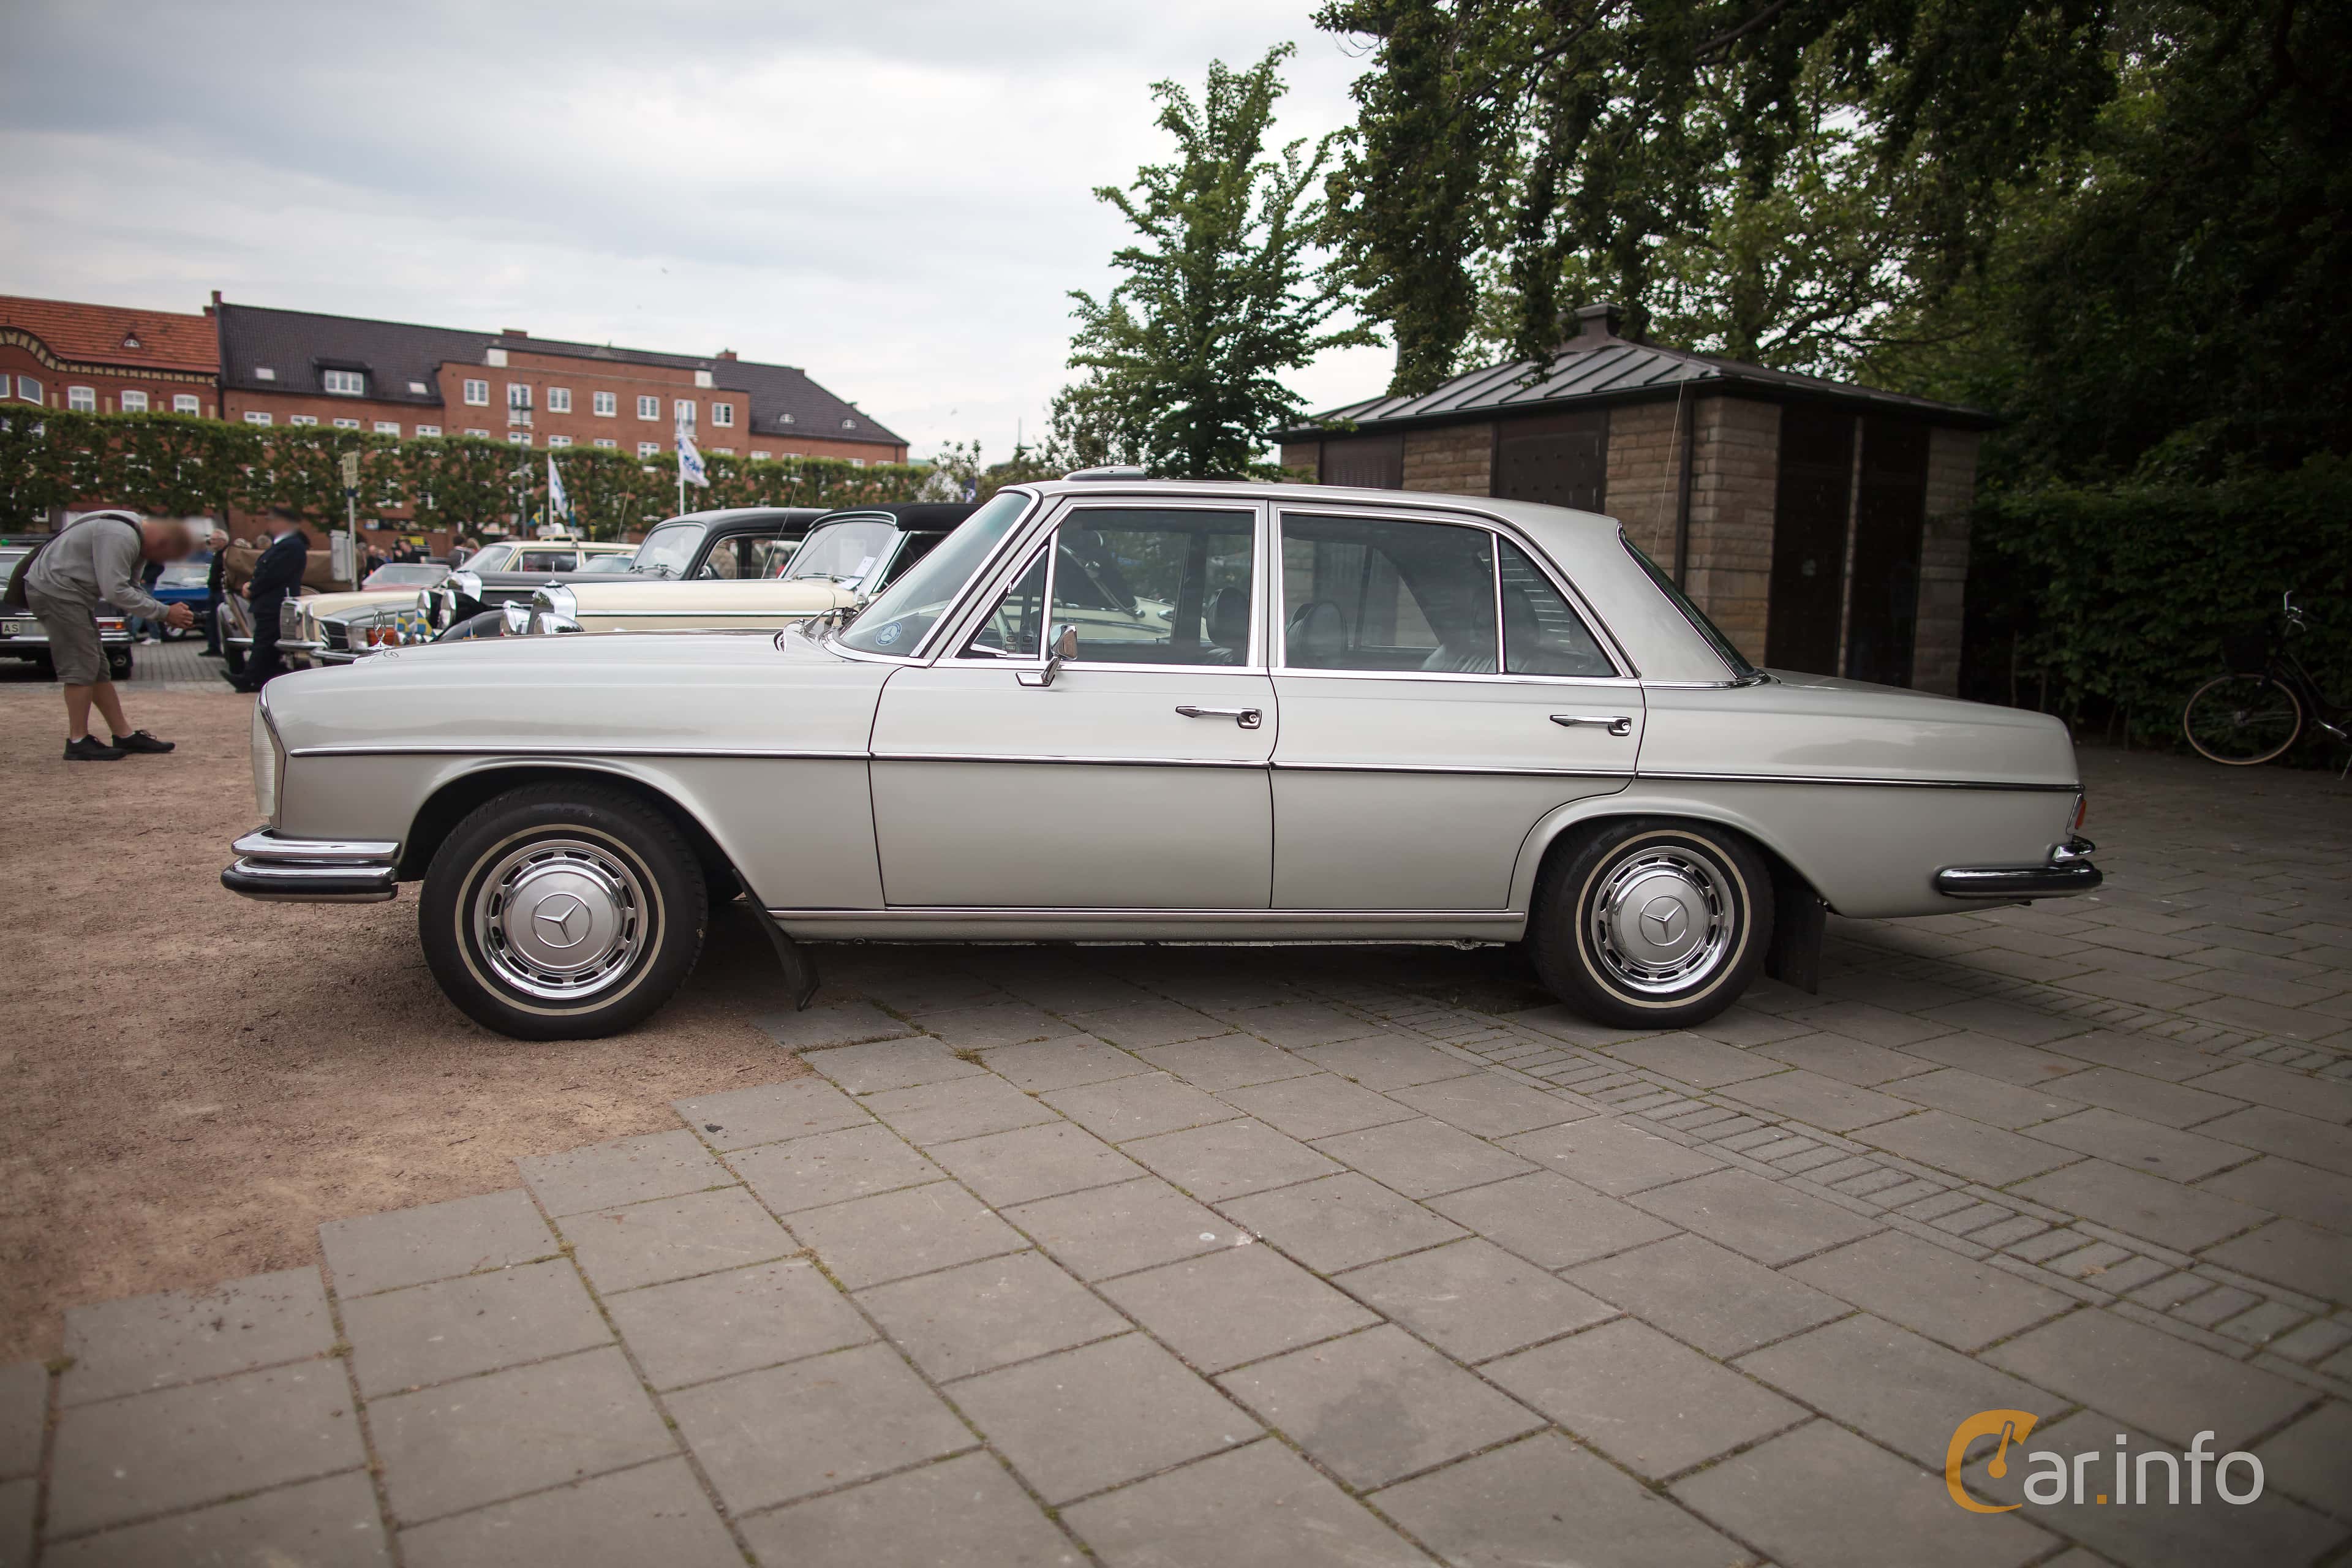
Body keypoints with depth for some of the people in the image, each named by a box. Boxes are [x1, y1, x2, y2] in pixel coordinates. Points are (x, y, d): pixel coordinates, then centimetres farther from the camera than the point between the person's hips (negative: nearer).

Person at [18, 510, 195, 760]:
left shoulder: (134, 540, 10)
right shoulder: (120, 538, -23)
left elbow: (132, 589, 11)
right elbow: (115, 591, -27)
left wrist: (168, 615, -4)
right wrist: (164, 613, -22)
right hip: (56, 591, -11)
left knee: (97, 668, 11)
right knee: (82, 667, -10)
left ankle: (124, 735, 15)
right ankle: (78, 742, -6)